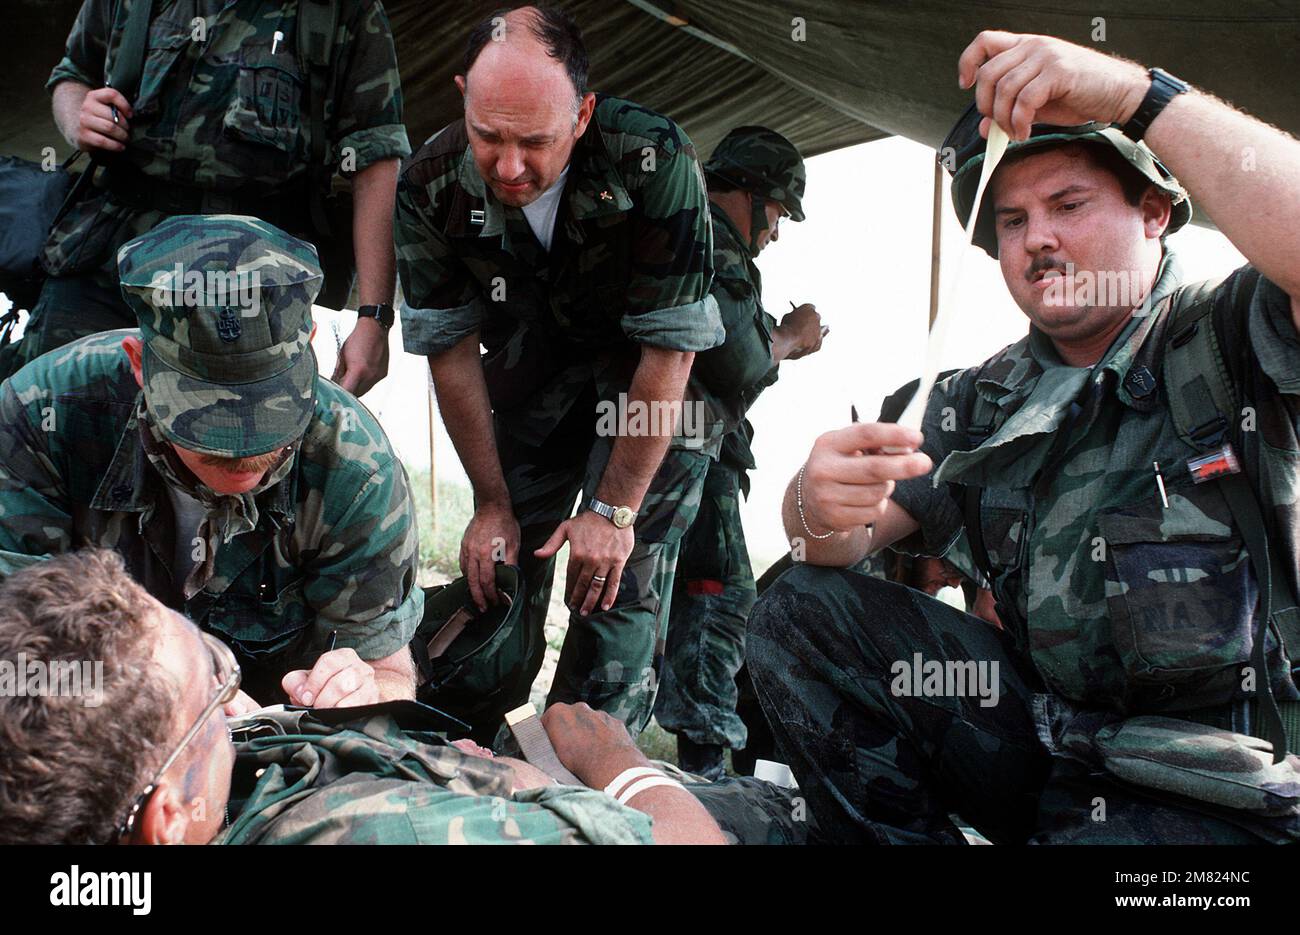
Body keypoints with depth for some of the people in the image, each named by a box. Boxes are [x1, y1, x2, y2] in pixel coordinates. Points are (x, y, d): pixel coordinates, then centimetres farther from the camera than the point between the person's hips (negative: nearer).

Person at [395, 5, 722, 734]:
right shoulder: (432, 186, -21)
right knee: (499, 565, 5)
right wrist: (493, 504, -6)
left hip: (651, 380, -3)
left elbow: (669, 348, -26)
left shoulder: (656, 163, -32)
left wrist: (614, 510, -22)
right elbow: (451, 350, -10)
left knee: (619, 579, -13)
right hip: (531, 369, 3)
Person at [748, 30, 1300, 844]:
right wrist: (823, 502, -21)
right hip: (1045, 738, 6)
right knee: (800, 611, -5)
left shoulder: (1231, 337, -6)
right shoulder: (984, 402, 11)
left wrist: (1136, 94, -28)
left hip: (1222, 797, -6)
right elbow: (851, 535, 4)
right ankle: (908, 838, 7)